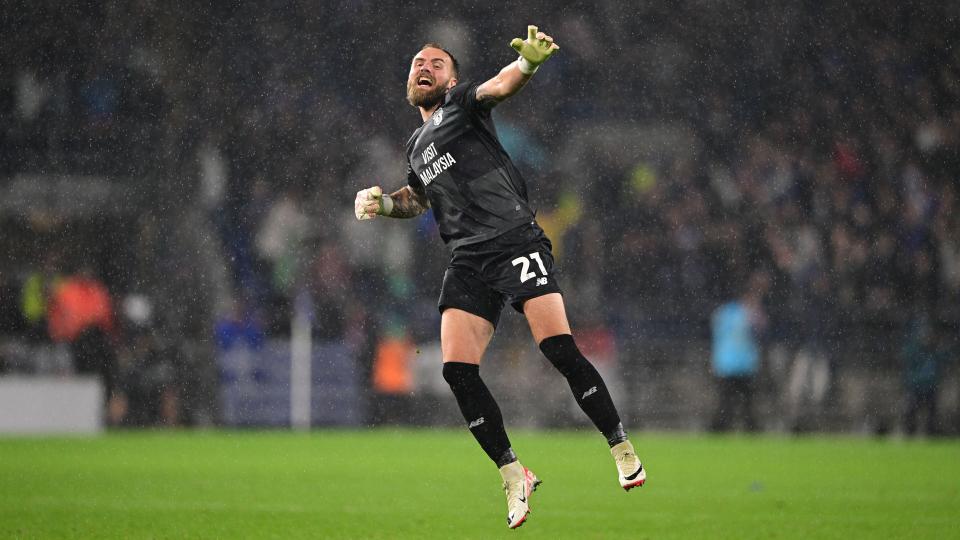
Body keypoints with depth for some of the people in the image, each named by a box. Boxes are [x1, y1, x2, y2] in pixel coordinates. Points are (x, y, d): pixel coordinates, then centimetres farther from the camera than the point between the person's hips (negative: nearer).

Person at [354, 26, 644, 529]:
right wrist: (383, 202, 23)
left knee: (559, 348, -19)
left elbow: (498, 86, -15)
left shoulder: (462, 102, 8)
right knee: (457, 370, -9)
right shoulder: (416, 146, 27)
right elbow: (417, 197, 45)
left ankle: (622, 450, -8)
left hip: (514, 239, -6)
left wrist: (527, 62, -38)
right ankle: (513, 475, 2)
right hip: (467, 261, 6)